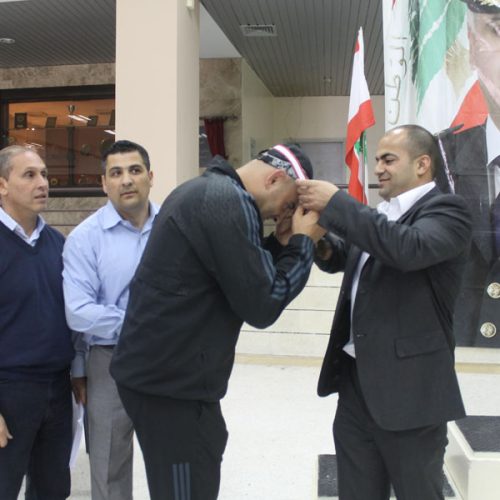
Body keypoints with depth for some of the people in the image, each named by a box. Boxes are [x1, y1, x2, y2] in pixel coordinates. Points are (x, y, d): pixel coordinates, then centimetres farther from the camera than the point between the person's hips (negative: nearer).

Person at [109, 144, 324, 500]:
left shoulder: (206, 190, 14)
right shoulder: (230, 202, -18)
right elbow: (262, 306, -18)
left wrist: (282, 243, 7)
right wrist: (302, 243, -7)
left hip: (160, 372, 10)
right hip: (173, 383, -10)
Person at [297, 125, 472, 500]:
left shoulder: (447, 210, -10)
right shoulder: (381, 215, 15)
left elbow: (409, 248, -30)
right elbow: (345, 259, 24)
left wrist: (335, 204, -24)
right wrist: (323, 243, 0)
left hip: (409, 388, -8)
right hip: (356, 383, 8)